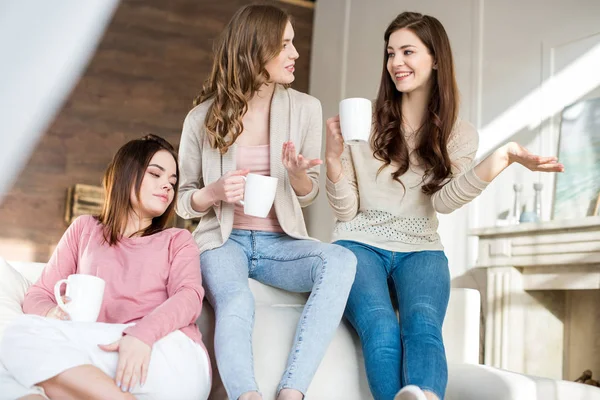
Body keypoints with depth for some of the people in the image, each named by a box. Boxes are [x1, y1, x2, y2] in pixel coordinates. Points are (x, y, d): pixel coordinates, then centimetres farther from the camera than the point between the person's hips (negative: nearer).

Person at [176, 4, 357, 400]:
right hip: (223, 240, -1)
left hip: (280, 242, 2)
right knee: (236, 305, -36)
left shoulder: (305, 108, 1)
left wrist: (297, 174, -16)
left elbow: (308, 195, 9)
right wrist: (213, 193, -17)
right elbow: (183, 202, 7)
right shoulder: (203, 118, -2)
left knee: (341, 260, -32)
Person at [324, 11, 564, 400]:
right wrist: (334, 156, -16)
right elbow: (346, 212, 3)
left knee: (423, 327, -33)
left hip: (420, 251, 0)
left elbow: (444, 200, -9)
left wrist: (502, 158, -24)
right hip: (361, 244, 0)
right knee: (381, 330, -33)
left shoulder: (460, 136, 10)